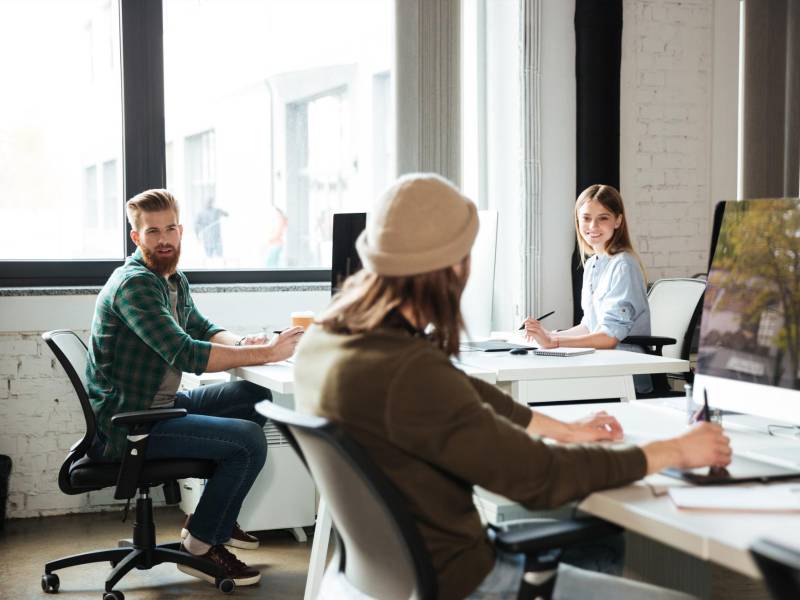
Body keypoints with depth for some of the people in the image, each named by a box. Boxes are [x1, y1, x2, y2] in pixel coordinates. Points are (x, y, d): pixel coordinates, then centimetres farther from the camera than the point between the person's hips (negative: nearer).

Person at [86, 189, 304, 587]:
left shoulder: (174, 280, 12)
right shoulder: (135, 284, -20)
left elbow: (202, 329, 22)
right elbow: (186, 355, -28)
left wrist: (241, 343, -2)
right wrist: (267, 353, -25)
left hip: (159, 405, 10)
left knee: (254, 398, 14)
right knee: (249, 441, -20)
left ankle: (216, 516, 20)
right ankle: (200, 546, -3)